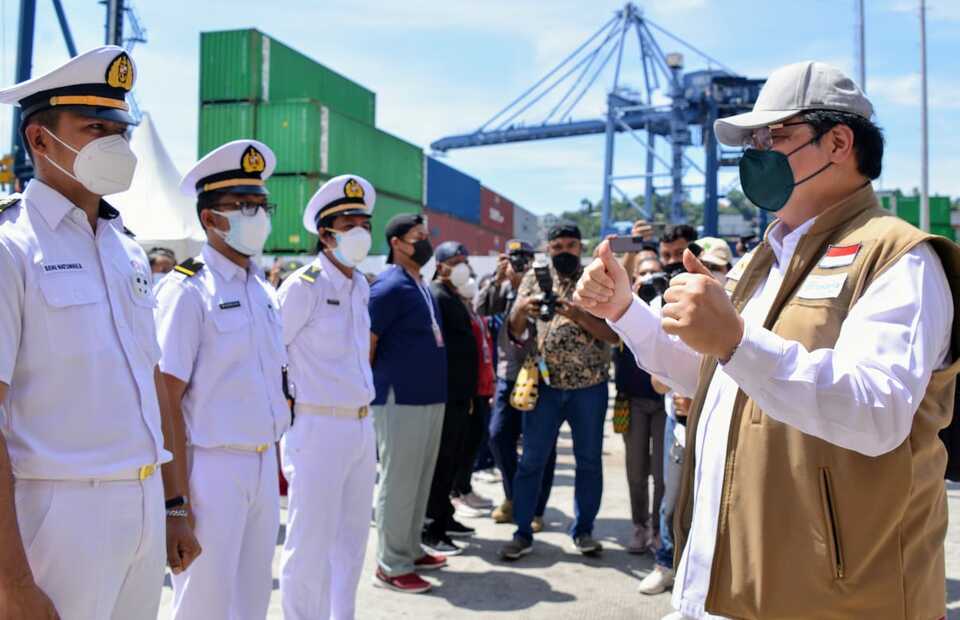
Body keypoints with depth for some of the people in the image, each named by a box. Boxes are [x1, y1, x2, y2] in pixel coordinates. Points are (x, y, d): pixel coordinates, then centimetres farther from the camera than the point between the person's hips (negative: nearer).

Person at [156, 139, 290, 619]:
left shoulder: (265, 291, 11)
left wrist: (272, 458, 15)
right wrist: (177, 491, -15)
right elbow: (166, 398, -14)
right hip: (213, 467, -7)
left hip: (264, 464, 7)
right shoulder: (187, 289, -12)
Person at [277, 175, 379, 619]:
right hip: (318, 428, -7)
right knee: (310, 545, 1)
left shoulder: (360, 286, 12)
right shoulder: (304, 286, -12)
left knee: (351, 540, 16)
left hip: (361, 426, 8)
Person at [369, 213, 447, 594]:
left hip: (430, 397, 9)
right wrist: (373, 388, -8)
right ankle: (391, 567, 9)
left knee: (420, 480, 16)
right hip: (400, 399, -9)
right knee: (398, 482, -1)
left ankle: (410, 550, 28)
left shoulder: (421, 287, 15)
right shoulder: (389, 286, -13)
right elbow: (365, 342, -14)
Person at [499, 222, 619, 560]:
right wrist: (522, 309, -20)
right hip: (545, 383, 1)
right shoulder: (535, 277, 5)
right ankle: (522, 533, 14)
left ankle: (583, 530, 25)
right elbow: (516, 331, 2)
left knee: (589, 460, 9)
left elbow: (614, 333, -7)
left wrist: (579, 315, -23)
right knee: (531, 460, 3)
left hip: (590, 385, 0)